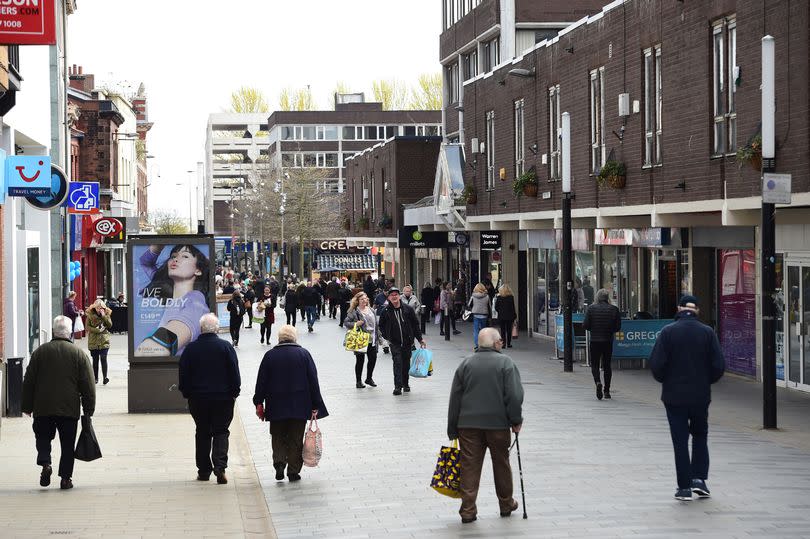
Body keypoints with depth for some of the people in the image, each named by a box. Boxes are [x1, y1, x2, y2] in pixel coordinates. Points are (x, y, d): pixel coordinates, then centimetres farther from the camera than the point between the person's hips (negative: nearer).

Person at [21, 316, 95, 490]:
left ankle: (45, 463, -9)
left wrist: (27, 406, 12)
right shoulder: (79, 354, -2)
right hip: (69, 409, -1)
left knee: (43, 438, 15)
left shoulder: (40, 352, 1)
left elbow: (28, 382, 4)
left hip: (42, 408, 1)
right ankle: (66, 478, 5)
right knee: (67, 444, 8)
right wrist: (89, 409, 6)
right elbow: (88, 386, -2)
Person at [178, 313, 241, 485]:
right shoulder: (226, 347, -6)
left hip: (198, 399, 1)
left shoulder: (190, 349, -2)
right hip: (223, 398, -1)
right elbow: (234, 373, -5)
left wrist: (187, 394, 13)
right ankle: (220, 465, -15)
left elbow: (183, 375, 2)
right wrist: (234, 393, 6)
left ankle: (203, 470, 14)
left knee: (202, 433, 12)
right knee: (221, 432, 4)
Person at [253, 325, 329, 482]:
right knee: (296, 439, 7)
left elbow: (261, 382, 1)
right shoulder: (303, 354, -2)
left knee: (278, 437, 12)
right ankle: (294, 471, 7)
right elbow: (313, 381, -2)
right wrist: (315, 405, 3)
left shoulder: (270, 356, -1)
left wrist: (259, 404, 8)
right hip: (299, 407, 0)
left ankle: (279, 463, -8)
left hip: (277, 407, 0)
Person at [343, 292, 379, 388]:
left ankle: (369, 378, 25)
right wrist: (355, 324, -23)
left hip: (372, 340, 5)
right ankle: (358, 381, 13)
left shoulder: (371, 310, 12)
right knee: (360, 360, 2)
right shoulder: (354, 311, -6)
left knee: (373, 359, 5)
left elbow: (376, 324, 17)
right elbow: (345, 322, -6)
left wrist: (378, 337, 14)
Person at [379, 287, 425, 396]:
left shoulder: (408, 309, 0)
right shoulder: (386, 311, -2)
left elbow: (415, 324, 7)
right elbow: (381, 326, 11)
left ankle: (405, 384, 26)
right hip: (394, 343, -2)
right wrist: (387, 337, 2)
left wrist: (420, 339, 6)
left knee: (406, 363, 11)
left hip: (407, 342, 2)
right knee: (397, 362, -14)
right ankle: (398, 386, -18)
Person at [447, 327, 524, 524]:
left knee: (470, 465, 2)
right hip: (498, 423, -2)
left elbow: (455, 399, 5)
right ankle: (506, 504, 29)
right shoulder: (505, 363, -5)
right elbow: (514, 395, -11)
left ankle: (468, 510, -1)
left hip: (468, 424, 2)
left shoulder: (466, 364, 5)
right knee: (501, 463, 14)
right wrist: (516, 421, 1)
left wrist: (453, 430, 11)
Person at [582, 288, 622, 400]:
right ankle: (607, 390, 14)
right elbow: (618, 327, -3)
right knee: (607, 365, 13)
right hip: (608, 341, 2)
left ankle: (598, 382, -21)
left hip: (594, 341, -2)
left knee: (594, 364, 6)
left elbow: (585, 325, -8)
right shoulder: (614, 309, -2)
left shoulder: (591, 308, -5)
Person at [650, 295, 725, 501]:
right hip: (701, 395, 1)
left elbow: (656, 364, -12)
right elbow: (719, 365, -5)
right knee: (700, 435, 19)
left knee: (680, 440, 4)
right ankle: (699, 478, 8)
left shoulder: (668, 332, -8)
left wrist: (665, 381, 7)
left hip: (674, 396, -1)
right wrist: (705, 381, 13)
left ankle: (684, 486, 4)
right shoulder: (707, 332, -3)